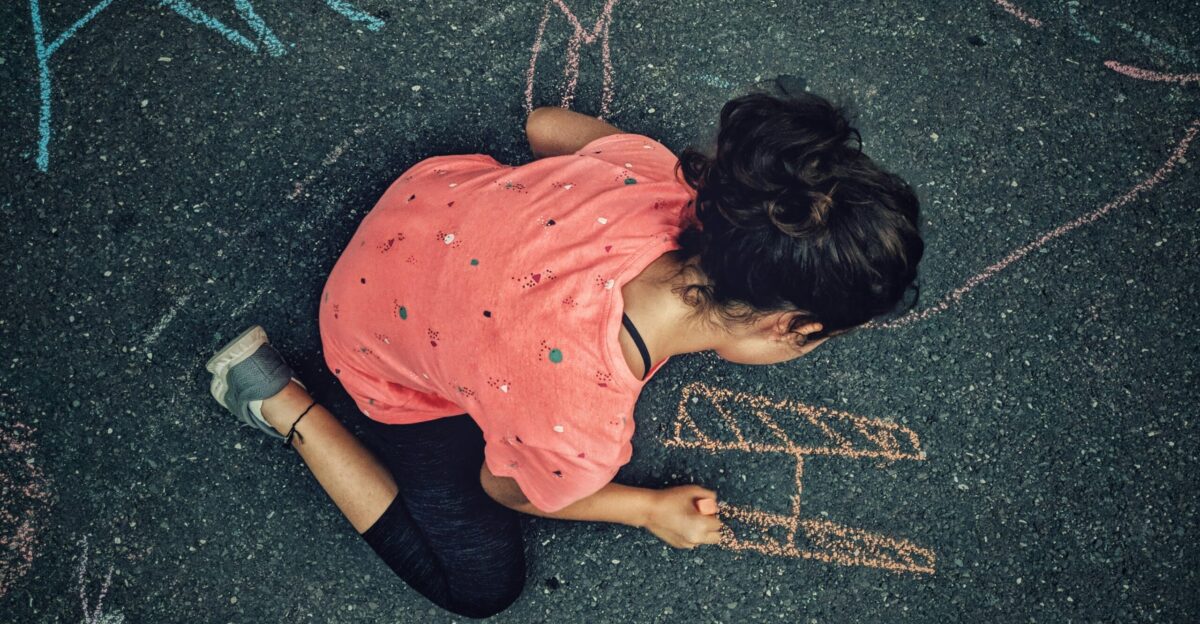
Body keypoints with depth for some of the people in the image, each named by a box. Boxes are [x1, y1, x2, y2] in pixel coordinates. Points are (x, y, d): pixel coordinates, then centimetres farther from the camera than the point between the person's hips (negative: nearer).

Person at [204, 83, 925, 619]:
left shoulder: (654, 179, -31)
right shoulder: (575, 431, -41)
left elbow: (545, 123, -8)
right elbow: (505, 490, -16)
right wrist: (651, 509, -2)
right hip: (391, 360, -5)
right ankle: (283, 402, 9)